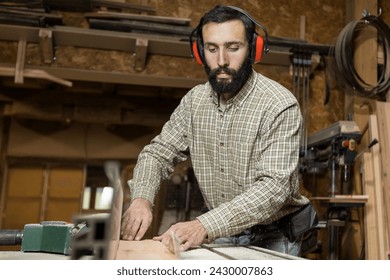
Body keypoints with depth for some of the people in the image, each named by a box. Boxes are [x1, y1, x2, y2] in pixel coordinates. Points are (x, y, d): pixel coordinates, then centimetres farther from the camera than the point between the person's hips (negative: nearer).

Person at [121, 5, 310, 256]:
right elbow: (157, 154, 1)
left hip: (272, 240, -4)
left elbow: (273, 187, -26)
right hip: (220, 236, 4)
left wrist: (205, 226, -38)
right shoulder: (195, 100, -1)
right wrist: (141, 198, -20)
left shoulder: (280, 105, -18)